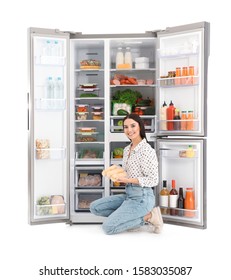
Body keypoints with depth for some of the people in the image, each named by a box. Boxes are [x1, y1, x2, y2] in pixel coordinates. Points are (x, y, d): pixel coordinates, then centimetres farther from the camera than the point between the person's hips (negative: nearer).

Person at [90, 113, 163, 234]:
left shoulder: (147, 150, -15)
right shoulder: (127, 149, 11)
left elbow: (153, 180, -16)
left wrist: (128, 180, -22)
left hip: (142, 197, -9)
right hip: (128, 194, 9)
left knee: (108, 227, -15)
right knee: (95, 207, 5)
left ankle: (148, 216, -3)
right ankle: (133, 218, 4)